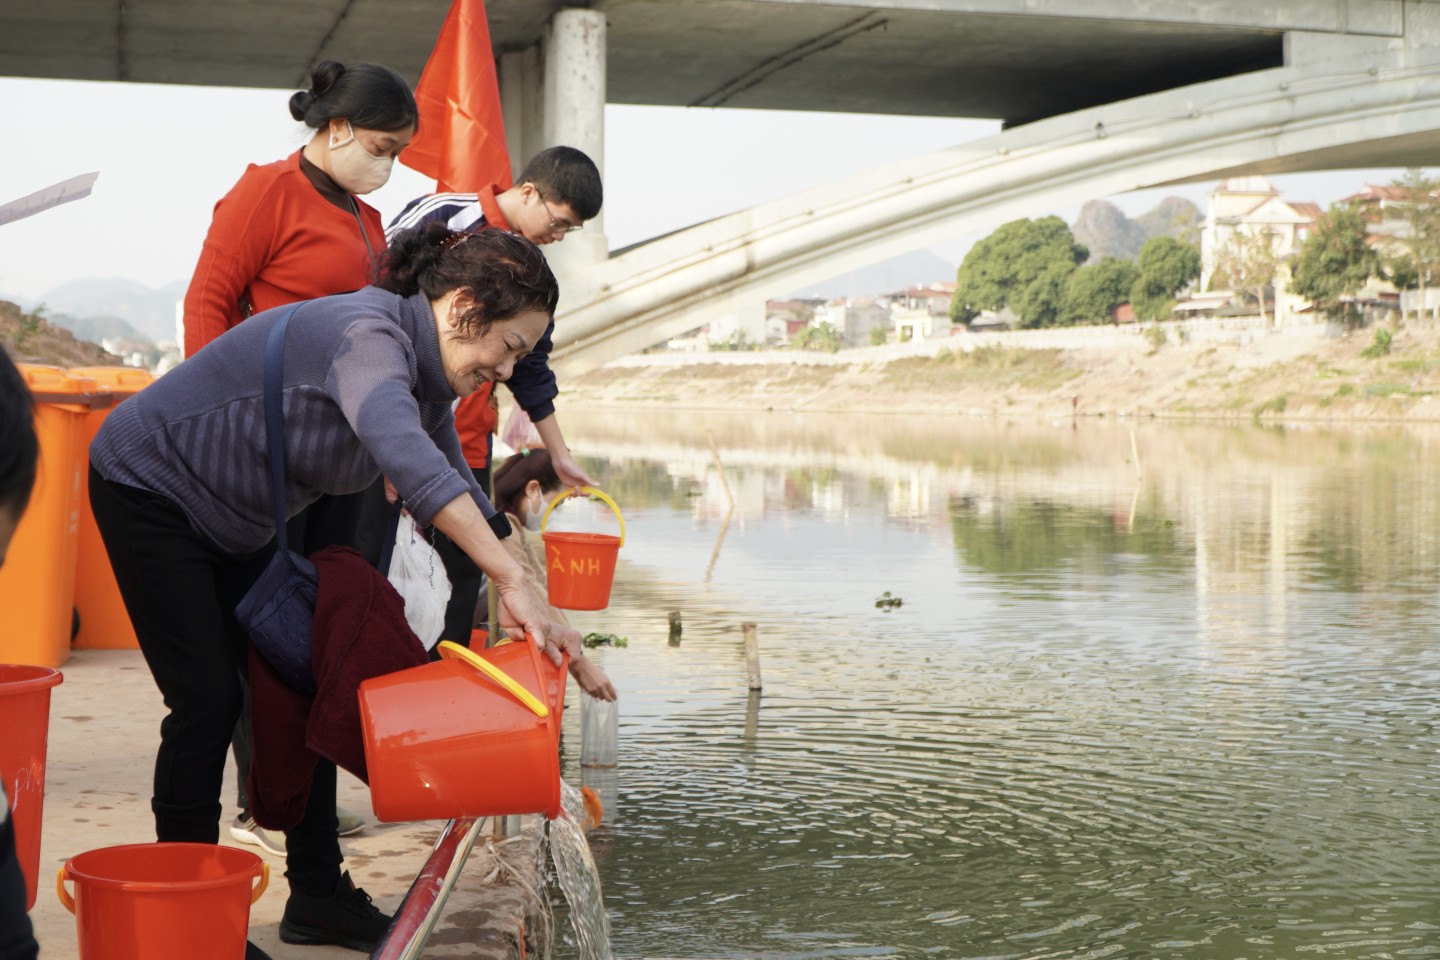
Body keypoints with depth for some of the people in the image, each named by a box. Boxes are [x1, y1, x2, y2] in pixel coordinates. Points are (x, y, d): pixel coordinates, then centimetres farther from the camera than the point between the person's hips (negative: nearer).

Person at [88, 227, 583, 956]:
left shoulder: (428, 380, -3)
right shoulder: (367, 336, -33)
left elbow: (461, 498, 4)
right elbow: (410, 461, -51)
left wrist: (524, 618, -5)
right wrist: (512, 581, -55)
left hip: (237, 526, 9)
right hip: (148, 487, -9)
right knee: (210, 698, -9)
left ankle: (318, 896, 11)